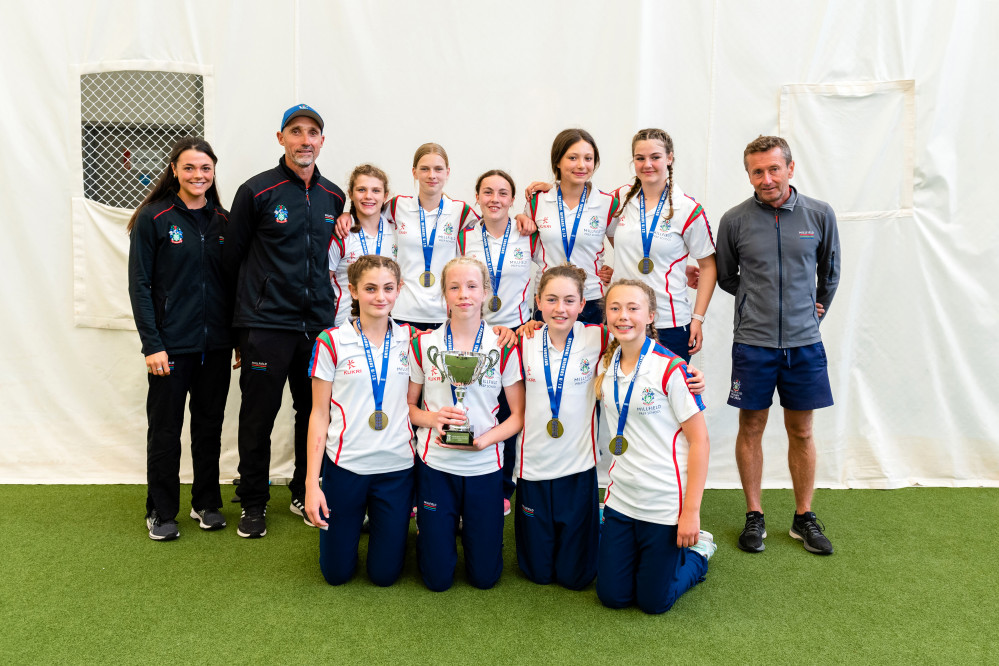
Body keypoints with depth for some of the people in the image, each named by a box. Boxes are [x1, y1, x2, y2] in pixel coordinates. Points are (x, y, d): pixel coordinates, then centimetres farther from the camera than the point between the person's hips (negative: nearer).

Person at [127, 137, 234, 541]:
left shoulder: (222, 221, 8)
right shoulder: (153, 218, -4)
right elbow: (139, 285, -6)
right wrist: (152, 344, -13)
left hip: (216, 344, 4)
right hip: (171, 344, -4)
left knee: (210, 425, 12)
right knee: (165, 429, 6)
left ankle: (206, 503, 27)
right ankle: (161, 512, 21)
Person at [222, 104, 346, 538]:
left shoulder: (334, 197, 10)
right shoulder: (256, 192, -5)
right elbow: (232, 255, 3)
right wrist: (252, 301, 9)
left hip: (318, 323, 4)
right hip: (266, 326, -4)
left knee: (315, 412, 10)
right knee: (258, 416, 3)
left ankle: (306, 494, 28)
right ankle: (253, 503, 20)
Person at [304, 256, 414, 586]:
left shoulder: (409, 340, 1)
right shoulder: (332, 341, -5)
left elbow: (415, 402, 9)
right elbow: (319, 414, -3)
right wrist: (312, 483, -6)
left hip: (396, 467, 1)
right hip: (345, 465, -1)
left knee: (385, 574, 9)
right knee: (336, 573, 11)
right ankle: (353, 518, 39)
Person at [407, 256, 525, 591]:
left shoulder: (504, 347, -3)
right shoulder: (424, 344, -1)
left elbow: (519, 415, -1)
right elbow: (407, 405, 6)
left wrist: (482, 440, -16)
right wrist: (432, 418, -15)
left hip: (484, 466, 0)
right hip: (435, 465, 0)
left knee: (484, 576, 7)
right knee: (437, 578, 6)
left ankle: (469, 529, 36)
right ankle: (441, 529, 35)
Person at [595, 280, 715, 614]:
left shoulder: (670, 368, -14)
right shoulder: (605, 364, 1)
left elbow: (699, 440, -12)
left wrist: (691, 511, -14)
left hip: (666, 504, -5)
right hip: (621, 499, 5)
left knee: (654, 601, 8)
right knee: (612, 596, 12)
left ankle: (697, 550, 32)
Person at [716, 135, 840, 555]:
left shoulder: (819, 214, 1)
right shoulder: (735, 220, -3)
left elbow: (830, 273, 15)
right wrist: (760, 302, 8)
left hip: (804, 343, 1)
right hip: (753, 343, -1)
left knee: (801, 432, 10)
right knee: (751, 428, 7)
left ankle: (804, 517, 24)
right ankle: (754, 516, 21)